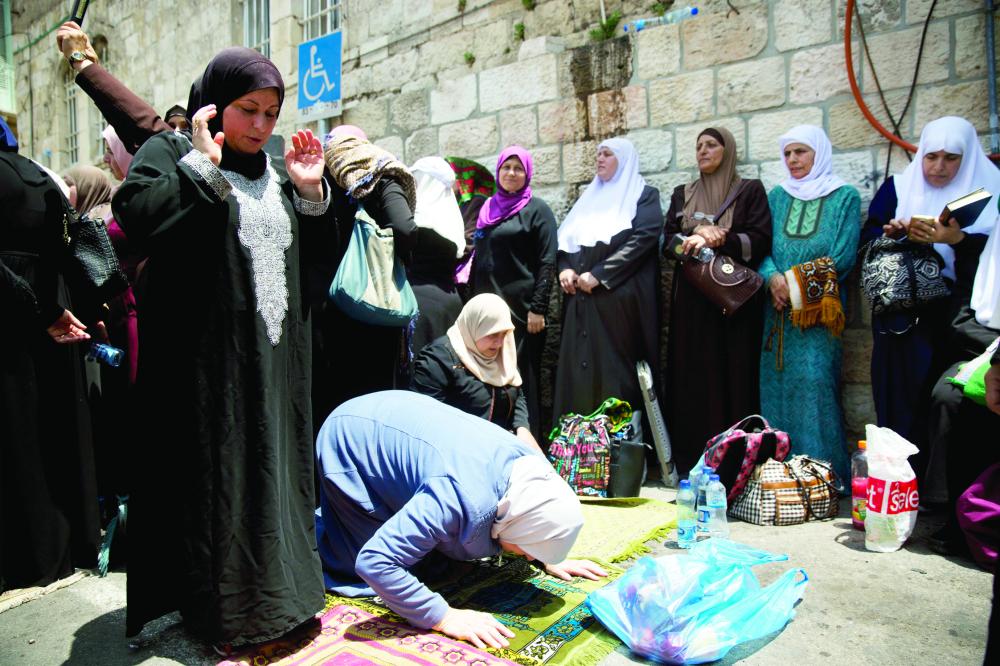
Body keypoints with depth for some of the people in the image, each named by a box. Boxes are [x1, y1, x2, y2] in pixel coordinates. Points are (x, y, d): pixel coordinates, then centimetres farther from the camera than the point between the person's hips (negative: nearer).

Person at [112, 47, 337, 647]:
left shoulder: (276, 172, 15)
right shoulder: (172, 152, -1)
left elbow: (317, 254, 12)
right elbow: (134, 214, -20)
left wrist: (311, 192, -1)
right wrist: (203, 165, -18)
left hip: (275, 359, 6)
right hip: (204, 357, -5)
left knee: (271, 467, 15)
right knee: (210, 474, 3)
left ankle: (273, 586, 33)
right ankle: (212, 602, 23)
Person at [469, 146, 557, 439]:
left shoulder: (537, 209, -1)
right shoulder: (488, 209, 15)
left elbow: (547, 262, -8)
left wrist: (538, 308, -15)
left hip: (520, 306, -5)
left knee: (520, 376, -1)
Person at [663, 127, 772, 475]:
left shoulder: (750, 190, 7)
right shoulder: (682, 194, 17)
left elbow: (761, 240, -6)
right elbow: (668, 240, 7)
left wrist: (715, 240, -16)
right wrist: (698, 230, -11)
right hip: (691, 299, 3)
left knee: (733, 376, -4)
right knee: (692, 377, -1)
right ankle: (691, 464, 4)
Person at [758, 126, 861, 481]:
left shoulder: (845, 197, 6)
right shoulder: (777, 196, 17)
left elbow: (841, 257, -4)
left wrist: (796, 281, -12)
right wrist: (773, 276, -12)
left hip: (818, 309, -3)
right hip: (779, 306, 4)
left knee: (813, 379, -13)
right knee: (775, 382, 2)